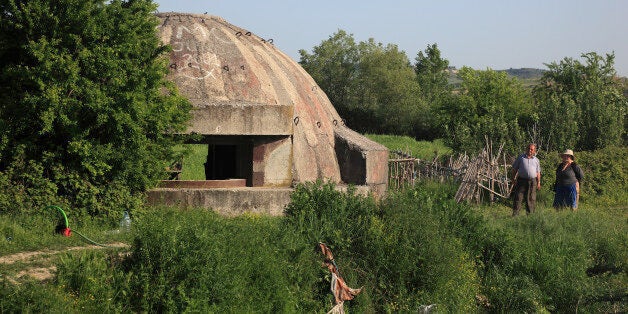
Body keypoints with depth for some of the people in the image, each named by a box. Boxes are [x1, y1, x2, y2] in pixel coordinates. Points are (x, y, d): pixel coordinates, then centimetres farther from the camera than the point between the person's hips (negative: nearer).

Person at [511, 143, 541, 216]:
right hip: (522, 180, -2)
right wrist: (513, 178, 1)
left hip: (532, 181, 2)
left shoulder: (536, 160, 14)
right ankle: (515, 214, -7)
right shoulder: (521, 158, 7)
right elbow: (514, 168, 10)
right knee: (518, 197, -7)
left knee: (531, 199, 3)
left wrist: (538, 182, 9)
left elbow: (538, 172, 16)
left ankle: (530, 214, 9)